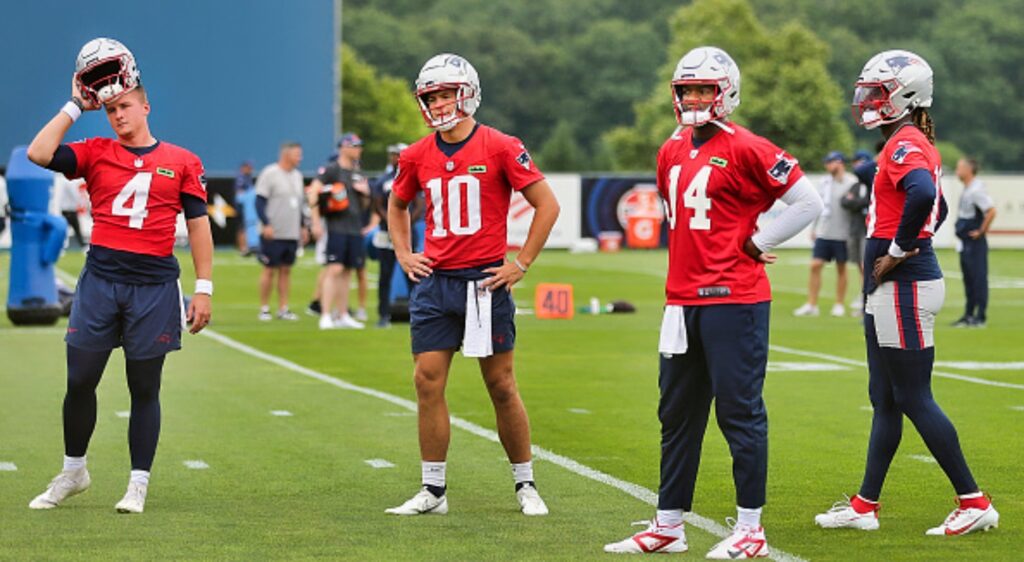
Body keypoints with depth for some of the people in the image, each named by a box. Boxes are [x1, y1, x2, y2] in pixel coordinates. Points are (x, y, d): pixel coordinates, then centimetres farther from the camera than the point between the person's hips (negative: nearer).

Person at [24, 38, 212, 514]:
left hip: (154, 287, -1)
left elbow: (198, 224, 5)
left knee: (144, 388, 5)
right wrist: (76, 106, -1)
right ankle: (72, 473, 22)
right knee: (79, 381, 4)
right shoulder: (95, 154, 8)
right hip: (100, 280, 1)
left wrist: (203, 288, 0)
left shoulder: (182, 162, 6)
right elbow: (39, 154, -7)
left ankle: (139, 485, 13)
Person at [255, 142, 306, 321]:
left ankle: (283, 309, 12)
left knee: (286, 270, 8)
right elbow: (260, 201, -12)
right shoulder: (269, 173, -9)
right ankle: (264, 309, 6)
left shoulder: (297, 175, 14)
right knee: (269, 270, -2)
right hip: (273, 233, -7)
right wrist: (266, 224, -20)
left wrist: (301, 226, 18)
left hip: (292, 233, 7)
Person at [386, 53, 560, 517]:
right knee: (428, 382, 0)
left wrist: (522, 263, -6)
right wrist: (403, 255, 13)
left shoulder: (500, 148, -7)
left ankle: (526, 485, 17)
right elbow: (397, 206, 26)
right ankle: (433, 491, 8)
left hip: (485, 282, -4)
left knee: (501, 386, 3)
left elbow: (547, 204, -4)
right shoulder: (418, 157, 7)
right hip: (434, 282, 4)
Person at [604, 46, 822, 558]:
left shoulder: (746, 150, -9)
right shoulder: (671, 152, 13)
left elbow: (808, 203, -9)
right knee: (677, 414, 12)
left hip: (734, 300, -8)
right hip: (683, 299, 8)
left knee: (740, 412, -3)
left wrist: (755, 243, -6)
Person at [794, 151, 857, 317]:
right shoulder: (826, 181, 10)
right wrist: (814, 228, 15)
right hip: (823, 233, 5)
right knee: (815, 266, 0)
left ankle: (839, 305, 14)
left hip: (841, 234, -5)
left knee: (841, 269, 5)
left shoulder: (851, 183, -8)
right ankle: (811, 305, 4)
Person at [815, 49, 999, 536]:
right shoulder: (916, 145, 15)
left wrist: (899, 250, -23)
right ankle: (865, 506, 20)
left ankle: (974, 503, 0)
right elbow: (938, 208, 28)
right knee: (885, 400, 13)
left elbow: (923, 195, -36)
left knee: (914, 401, -5)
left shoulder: (905, 144, -16)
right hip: (889, 291, 10)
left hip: (904, 289, -10)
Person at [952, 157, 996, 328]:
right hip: (965, 243, 10)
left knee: (979, 278, -6)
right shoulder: (966, 190, 12)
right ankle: (969, 315, 23)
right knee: (968, 279, 15)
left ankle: (980, 318, -4)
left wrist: (981, 231, -18)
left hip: (975, 243, -10)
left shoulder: (976, 190, -18)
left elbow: (991, 211, -25)